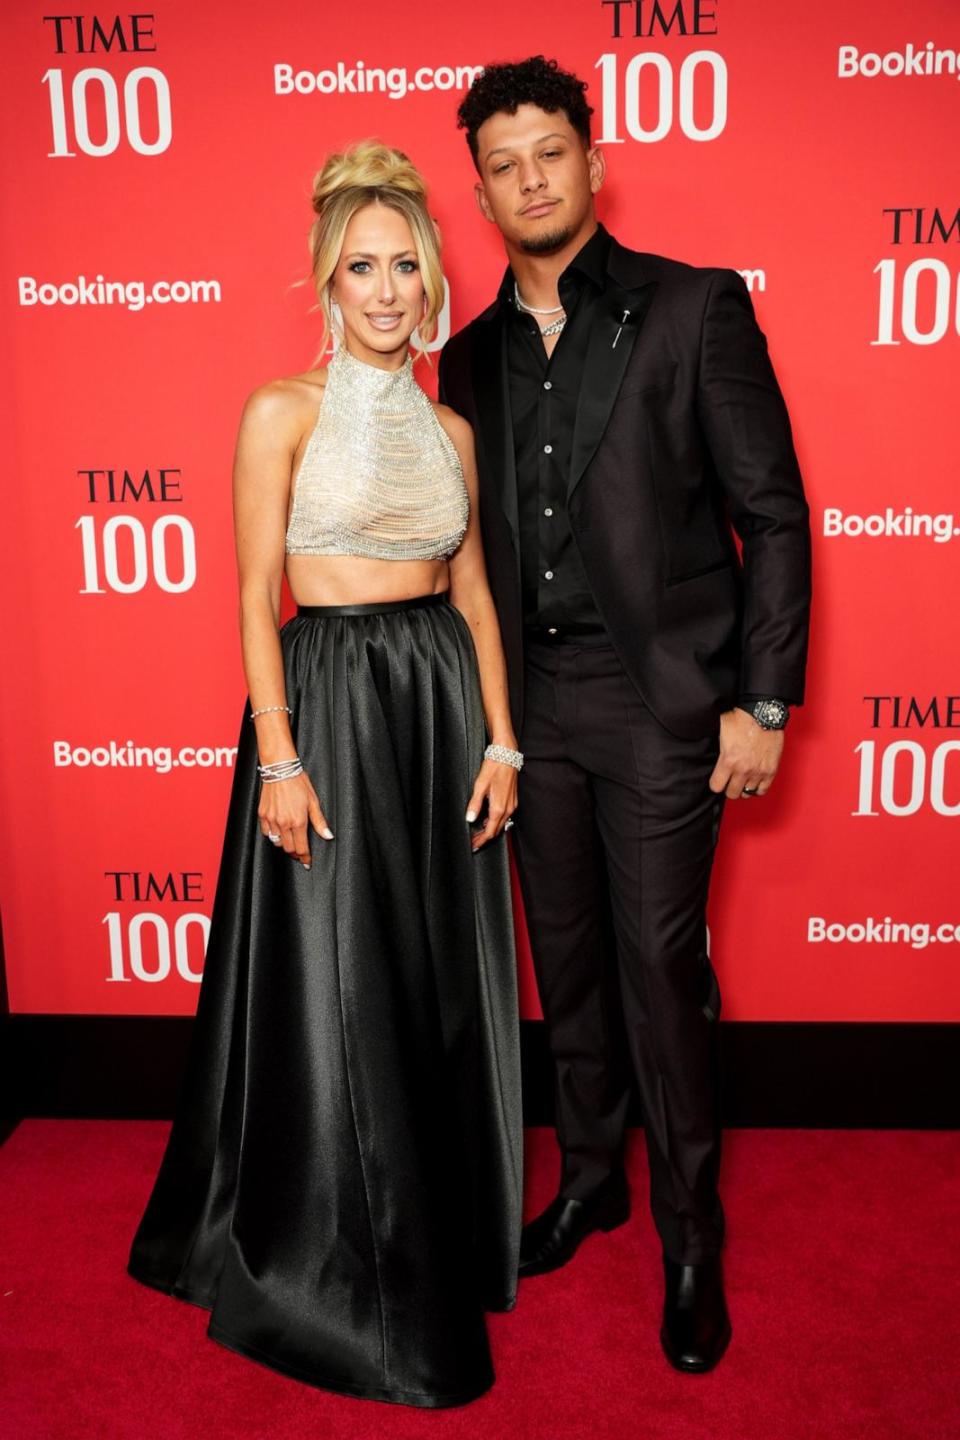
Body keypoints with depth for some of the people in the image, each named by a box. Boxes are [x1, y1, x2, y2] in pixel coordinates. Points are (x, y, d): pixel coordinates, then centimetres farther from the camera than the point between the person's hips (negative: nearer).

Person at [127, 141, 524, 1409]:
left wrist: (499, 739, 4)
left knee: (447, 985, 12)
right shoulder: (283, 413, -3)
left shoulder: (450, 427, 11)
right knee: (338, 991, 2)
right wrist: (279, 758, -14)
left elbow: (474, 590, 11)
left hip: (444, 698, 5)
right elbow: (256, 597, -7)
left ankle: (448, 1236, 34)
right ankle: (340, 1271, 24)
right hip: (327, 696, -5)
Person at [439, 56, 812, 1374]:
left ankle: (690, 1229, 22)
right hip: (529, 702, 5)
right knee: (567, 960, 14)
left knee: (662, 970, 1)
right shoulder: (472, 355, 11)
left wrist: (763, 703, -10)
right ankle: (590, 1176, 35)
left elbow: (775, 516, -5)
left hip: (659, 699, -4)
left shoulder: (695, 309, -3)